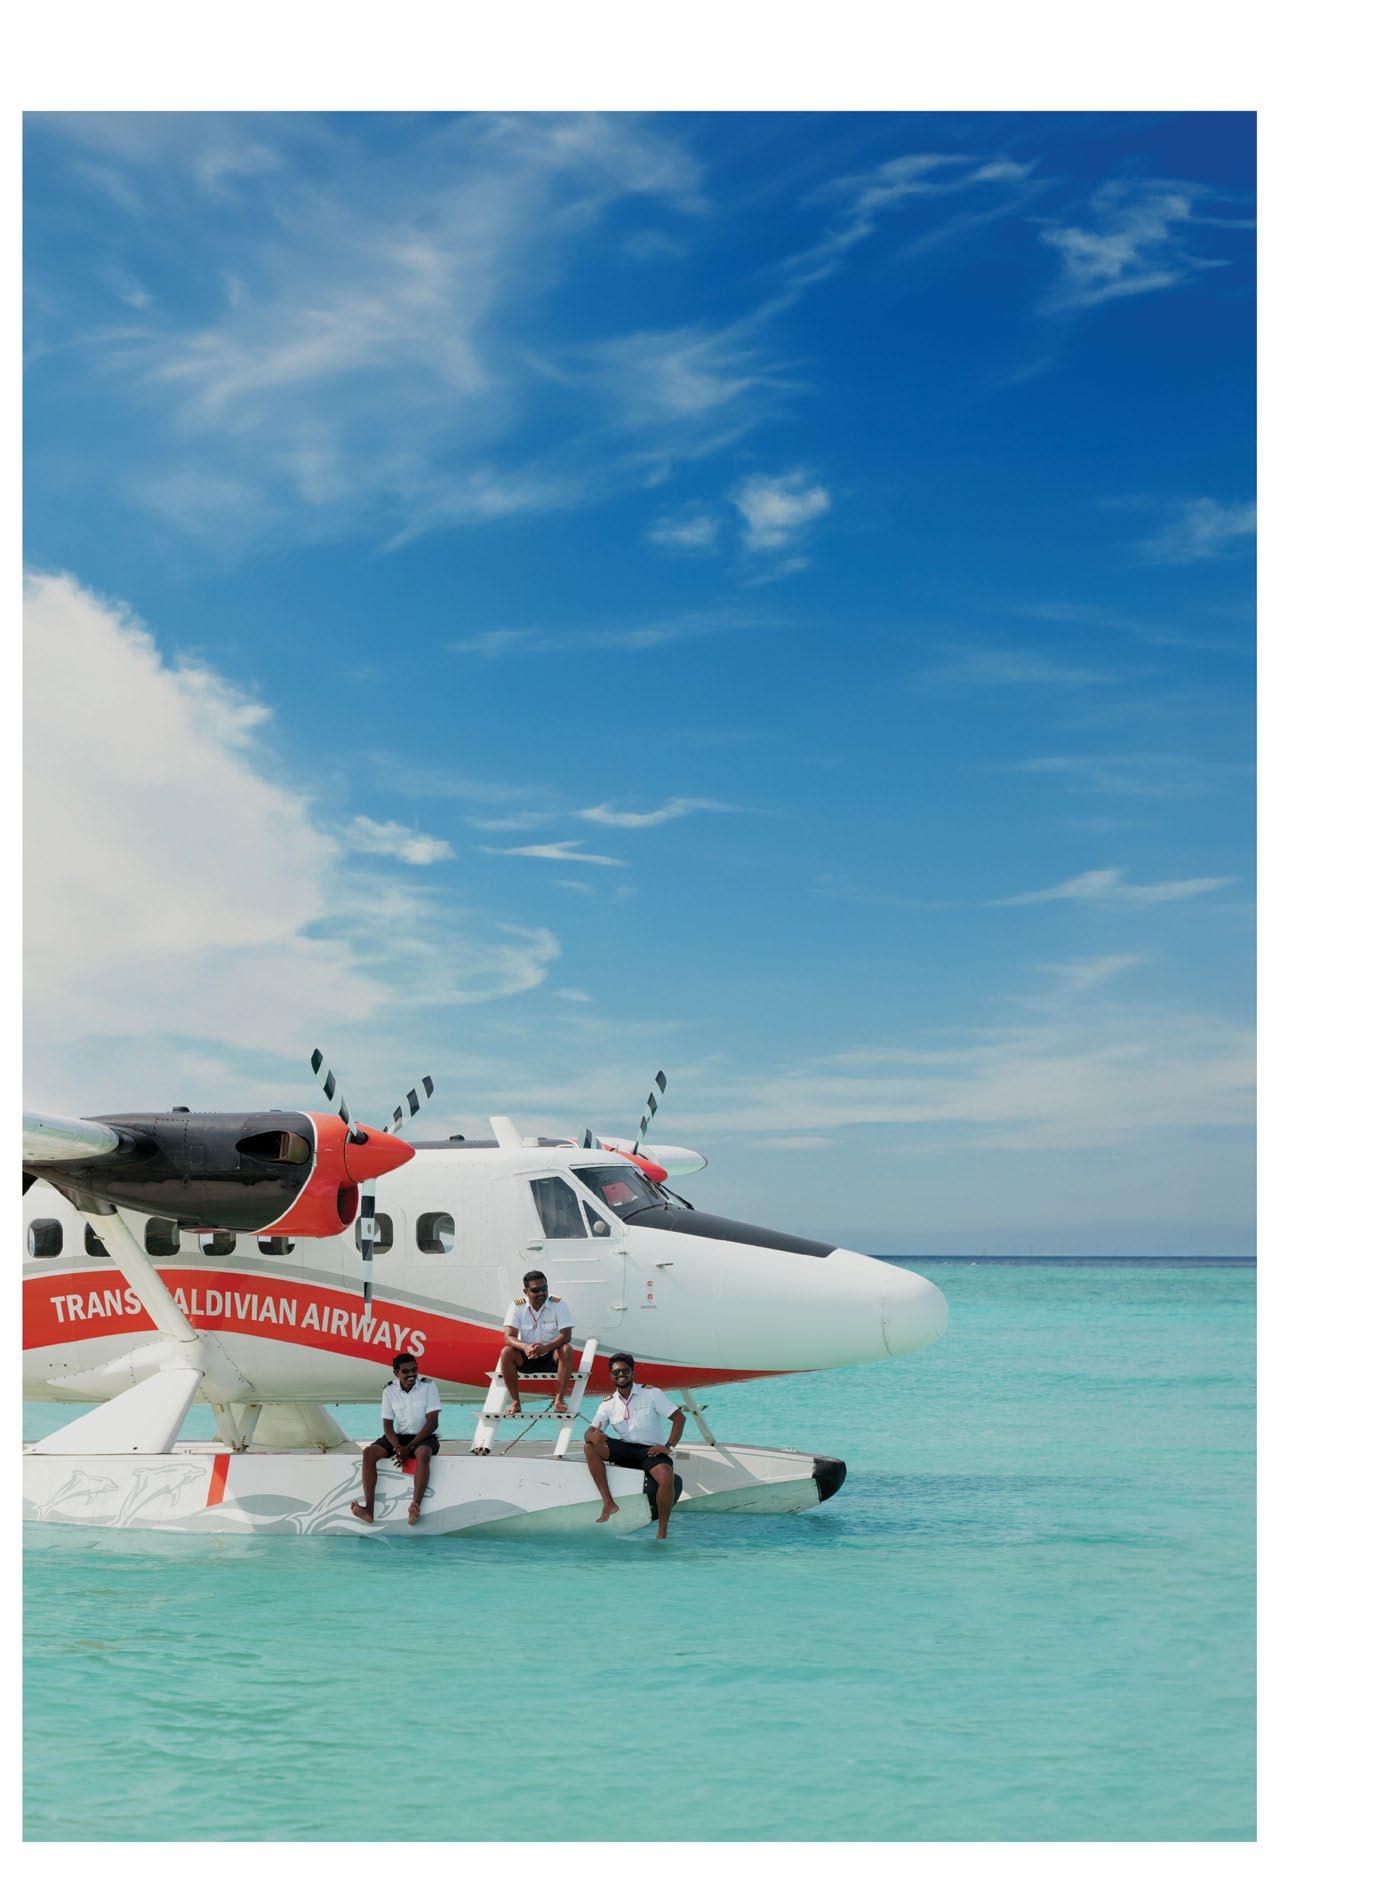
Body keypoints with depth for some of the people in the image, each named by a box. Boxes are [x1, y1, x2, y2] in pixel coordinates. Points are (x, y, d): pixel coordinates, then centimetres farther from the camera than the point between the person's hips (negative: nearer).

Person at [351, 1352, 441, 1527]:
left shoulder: (428, 1386, -9)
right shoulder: (389, 1391, 1)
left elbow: (433, 1423, -13)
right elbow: (388, 1426, 0)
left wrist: (409, 1448, -20)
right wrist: (398, 1448, -21)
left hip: (425, 1436, -4)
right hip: (400, 1436, 4)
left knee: (423, 1453, -39)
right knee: (369, 1453, -21)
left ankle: (415, 1507, -50)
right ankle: (369, 1509, -29)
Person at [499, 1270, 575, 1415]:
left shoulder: (558, 1304, -8)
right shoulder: (517, 1306, -5)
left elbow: (566, 1335, -18)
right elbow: (509, 1336, -15)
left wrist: (545, 1347, -36)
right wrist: (525, 1347, -37)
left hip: (551, 1357, -1)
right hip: (526, 1359, 1)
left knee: (566, 1350, -31)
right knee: (506, 1352, -27)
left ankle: (559, 1400, -29)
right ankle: (515, 1402, -21)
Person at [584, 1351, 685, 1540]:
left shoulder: (651, 1393, -2)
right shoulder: (608, 1404, 7)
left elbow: (679, 1417, -4)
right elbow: (590, 1431, -1)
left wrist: (669, 1446, -16)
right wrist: (592, 1435, -27)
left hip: (651, 1450, -4)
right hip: (625, 1450, 4)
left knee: (666, 1478, -35)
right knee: (590, 1447, -21)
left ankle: (662, 1533, -20)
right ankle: (609, 1503, -24)